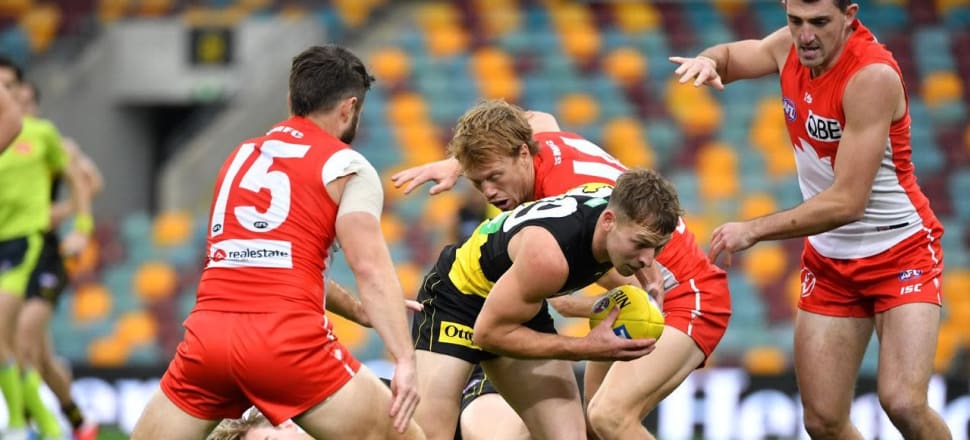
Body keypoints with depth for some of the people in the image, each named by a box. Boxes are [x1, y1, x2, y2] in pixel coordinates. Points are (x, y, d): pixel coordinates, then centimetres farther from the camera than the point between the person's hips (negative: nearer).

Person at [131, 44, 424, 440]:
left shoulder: (241, 156, 25)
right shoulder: (345, 166, 6)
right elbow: (370, 267, -8)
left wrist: (359, 308, 42)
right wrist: (405, 361, -15)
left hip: (208, 334, 5)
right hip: (287, 343, -5)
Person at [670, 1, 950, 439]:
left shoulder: (873, 75, -26)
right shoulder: (791, 45, -6)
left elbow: (847, 202, -28)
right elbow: (730, 57, 16)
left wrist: (753, 230, -22)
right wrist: (708, 61, -10)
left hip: (902, 252, -6)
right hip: (828, 260, 6)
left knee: (903, 403, -24)